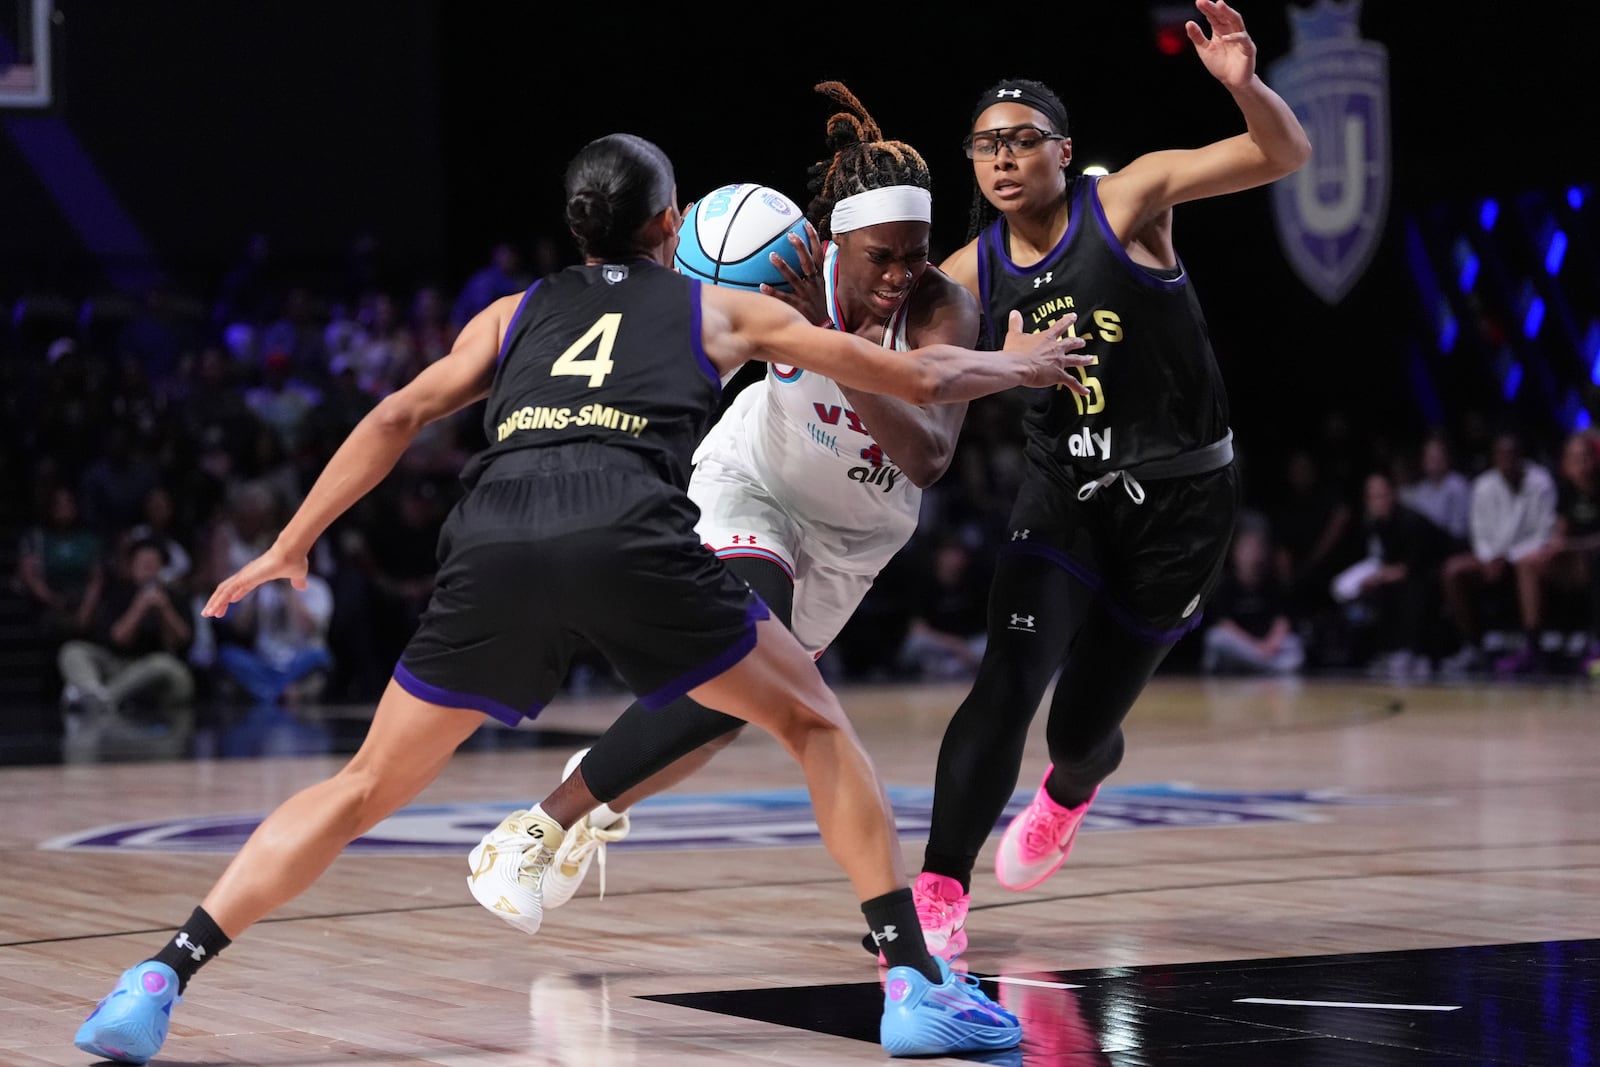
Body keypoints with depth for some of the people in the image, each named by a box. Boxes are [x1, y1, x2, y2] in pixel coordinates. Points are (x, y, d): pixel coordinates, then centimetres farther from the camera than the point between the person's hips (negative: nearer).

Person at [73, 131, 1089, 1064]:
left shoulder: (517, 310, 32)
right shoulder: (722, 309, 28)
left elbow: (399, 416, 20)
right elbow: (917, 378, 32)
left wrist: (290, 546, 24)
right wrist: (1012, 364, 50)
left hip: (493, 536, 2)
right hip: (627, 530, -2)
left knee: (369, 785, 14)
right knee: (814, 721, 18)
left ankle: (159, 981, 3)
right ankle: (917, 982, 9)